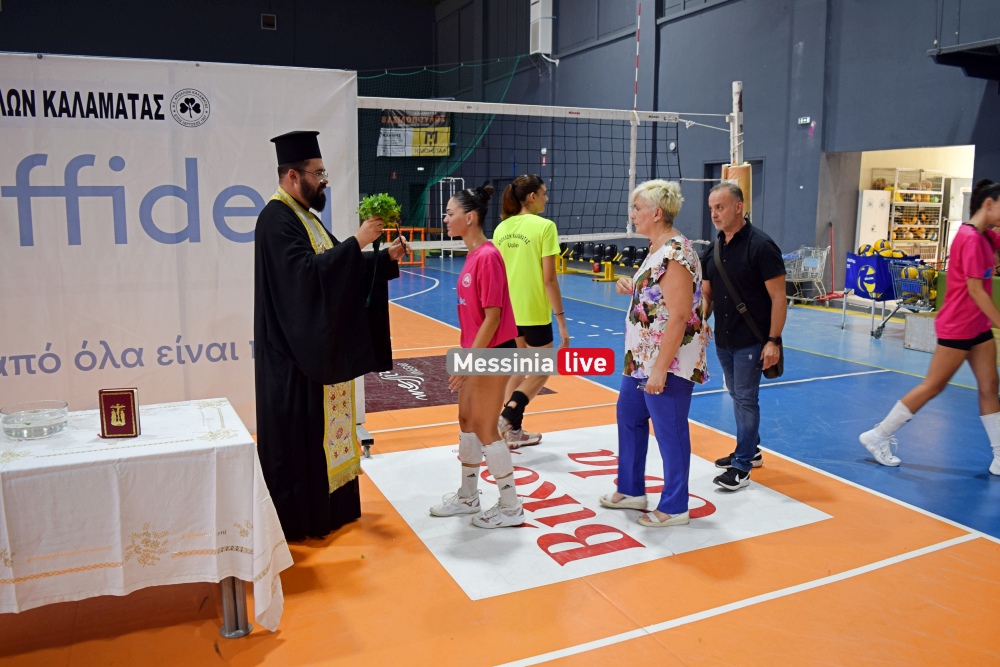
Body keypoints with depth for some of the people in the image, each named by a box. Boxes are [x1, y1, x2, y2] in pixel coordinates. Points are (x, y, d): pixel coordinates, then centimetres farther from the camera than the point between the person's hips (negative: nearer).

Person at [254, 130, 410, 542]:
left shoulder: (304, 216, 14)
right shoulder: (276, 220, -16)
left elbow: (337, 270, 16)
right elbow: (307, 273, -27)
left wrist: (387, 258, 5)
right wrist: (357, 242, -24)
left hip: (323, 346, 10)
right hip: (297, 354, -10)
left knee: (322, 430, 16)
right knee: (299, 434, 0)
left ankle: (329, 508, 29)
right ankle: (298, 519, 14)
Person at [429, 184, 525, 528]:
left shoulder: (487, 257, -20)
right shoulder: (473, 255, 8)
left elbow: (492, 316, -21)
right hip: (478, 352, 9)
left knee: (485, 429, 1)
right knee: (466, 421, 16)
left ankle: (510, 506, 16)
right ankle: (467, 497, 31)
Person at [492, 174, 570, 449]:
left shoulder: (502, 228, 5)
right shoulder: (545, 226, -12)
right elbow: (549, 279, -16)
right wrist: (561, 320, -11)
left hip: (508, 311, 6)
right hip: (534, 313, -6)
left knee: (517, 370, 19)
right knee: (540, 372, 12)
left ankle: (513, 431, 22)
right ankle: (507, 417, -5)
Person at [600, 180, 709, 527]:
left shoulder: (675, 253, -20)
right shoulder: (657, 248, 10)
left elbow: (679, 315, -25)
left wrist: (660, 368, -25)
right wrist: (631, 287, 4)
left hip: (668, 361, -11)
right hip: (643, 356, 11)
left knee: (670, 431, 2)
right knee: (628, 416, 20)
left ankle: (674, 508, 17)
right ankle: (631, 490, 36)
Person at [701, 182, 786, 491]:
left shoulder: (760, 246, -15)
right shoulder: (713, 251, 6)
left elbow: (778, 297, -15)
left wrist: (773, 341, -19)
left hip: (751, 341, -7)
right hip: (723, 339, 7)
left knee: (746, 399, -1)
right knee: (737, 396, 18)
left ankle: (742, 466, 10)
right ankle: (750, 451, 35)